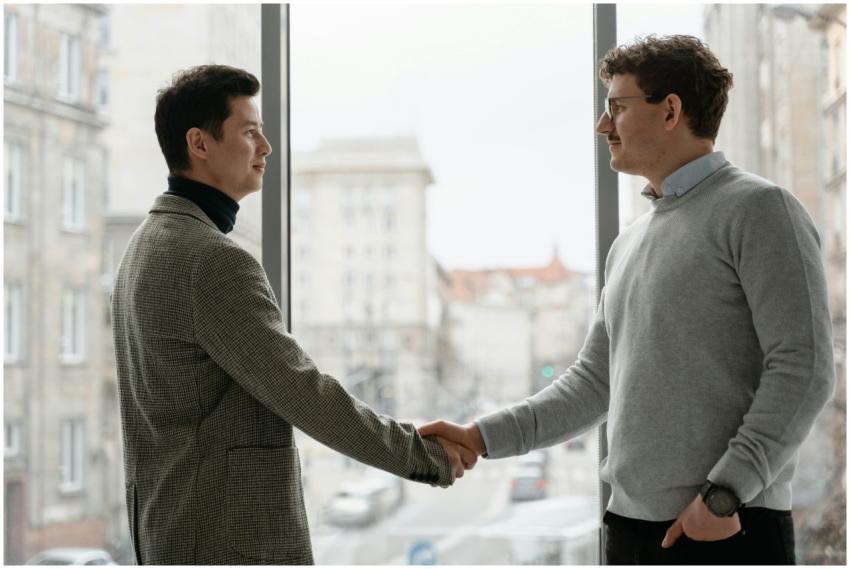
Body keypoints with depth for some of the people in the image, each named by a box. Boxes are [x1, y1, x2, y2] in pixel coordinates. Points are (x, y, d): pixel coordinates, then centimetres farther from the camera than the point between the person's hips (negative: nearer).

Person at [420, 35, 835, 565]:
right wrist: (482, 437, 12)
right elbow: (594, 382, 22)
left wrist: (725, 492, -18)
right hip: (631, 523, 8)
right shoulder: (630, 242, 19)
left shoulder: (758, 208, -5)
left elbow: (804, 367, -13)